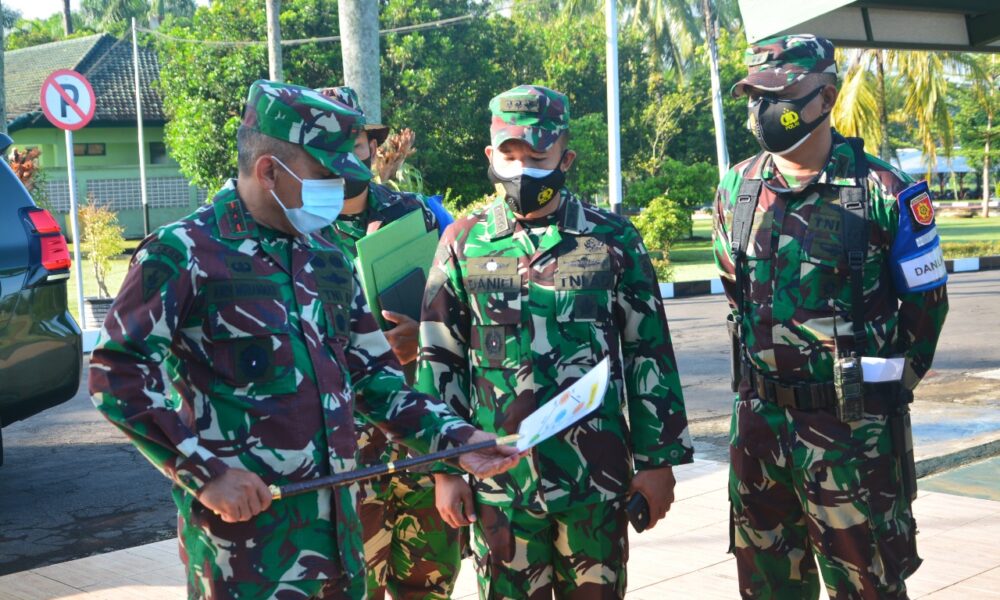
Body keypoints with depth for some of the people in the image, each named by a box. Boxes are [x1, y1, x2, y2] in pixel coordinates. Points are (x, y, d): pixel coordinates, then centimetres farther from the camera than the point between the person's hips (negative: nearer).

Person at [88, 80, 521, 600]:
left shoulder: (327, 259, 12)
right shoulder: (184, 252, -8)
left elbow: (372, 374, 16)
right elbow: (118, 375, -12)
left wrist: (454, 439, 6)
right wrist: (205, 472, -16)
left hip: (336, 522, 7)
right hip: (244, 525, -6)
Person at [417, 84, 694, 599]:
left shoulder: (613, 239, 2)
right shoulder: (463, 243, 4)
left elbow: (650, 355, 3)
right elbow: (439, 361, 5)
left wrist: (659, 459, 0)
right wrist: (445, 468, 1)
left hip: (597, 476, 0)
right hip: (499, 480, 0)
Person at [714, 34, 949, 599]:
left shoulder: (884, 191, -11)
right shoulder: (736, 190, 3)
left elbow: (926, 301, -1)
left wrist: (888, 389, 3)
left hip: (852, 425, -4)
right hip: (760, 419, 5)